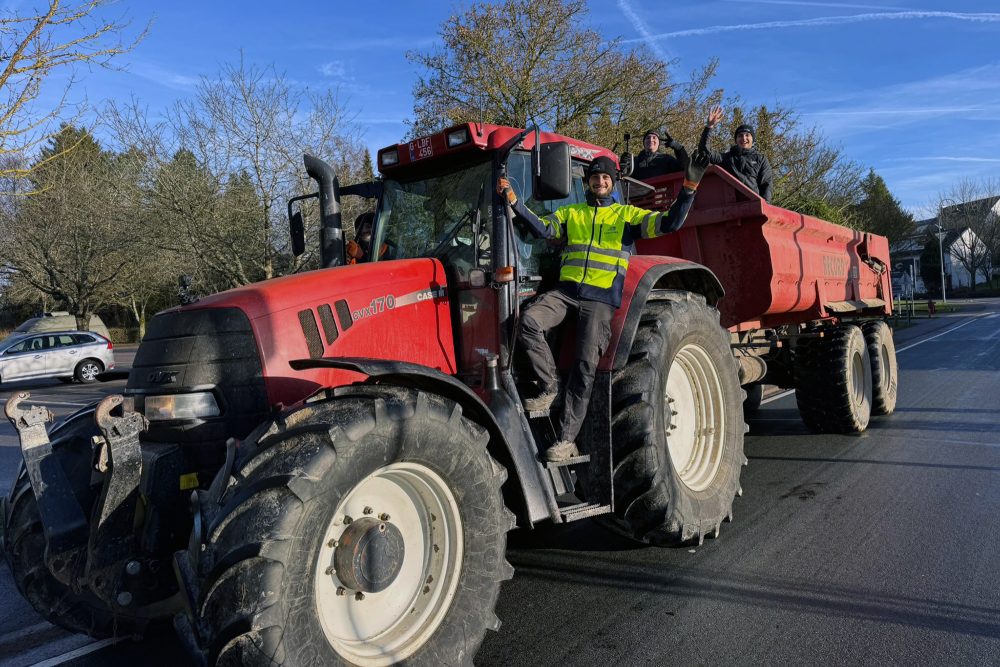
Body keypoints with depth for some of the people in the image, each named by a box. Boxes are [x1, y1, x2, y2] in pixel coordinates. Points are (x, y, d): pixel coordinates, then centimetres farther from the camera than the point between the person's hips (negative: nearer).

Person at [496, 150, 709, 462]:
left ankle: (566, 439, -4)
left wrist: (689, 187, -10)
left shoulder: (628, 214, 13)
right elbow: (542, 229, 5)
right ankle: (550, 386, -8)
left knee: (586, 365, -10)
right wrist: (514, 202, -7)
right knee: (529, 321, -26)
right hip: (566, 290, 2)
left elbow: (669, 223, 2)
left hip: (601, 298, -2)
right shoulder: (570, 213, 19)